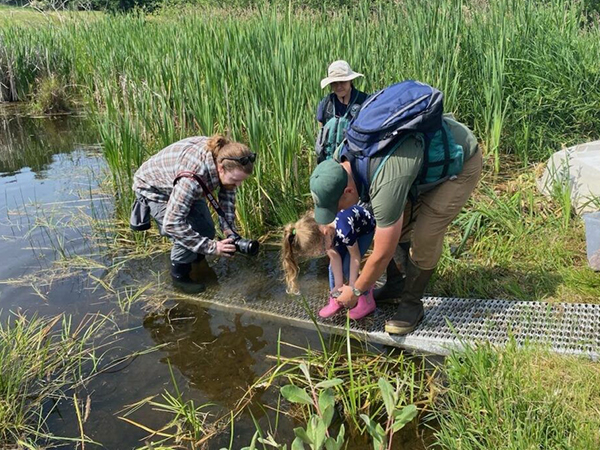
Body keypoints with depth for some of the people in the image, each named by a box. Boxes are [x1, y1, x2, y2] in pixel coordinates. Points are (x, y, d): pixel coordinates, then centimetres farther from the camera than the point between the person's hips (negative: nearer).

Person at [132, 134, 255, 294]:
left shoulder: (225, 158, -24)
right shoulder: (192, 177, -45)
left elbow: (228, 193, -7)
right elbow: (172, 224, -43)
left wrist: (228, 228, -19)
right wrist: (212, 247, -40)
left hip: (180, 185, 7)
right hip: (153, 188, -6)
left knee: (206, 231, 3)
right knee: (185, 235, -18)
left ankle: (194, 258, 34)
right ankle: (179, 276, 8)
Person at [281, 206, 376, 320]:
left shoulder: (344, 231, -43)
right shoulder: (316, 232, -25)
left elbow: (355, 257, -26)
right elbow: (334, 257, -15)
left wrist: (352, 287, -19)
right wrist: (339, 285, -16)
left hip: (365, 228, -5)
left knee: (347, 266, -14)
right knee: (333, 265, -3)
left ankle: (367, 300, 1)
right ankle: (336, 299, 16)